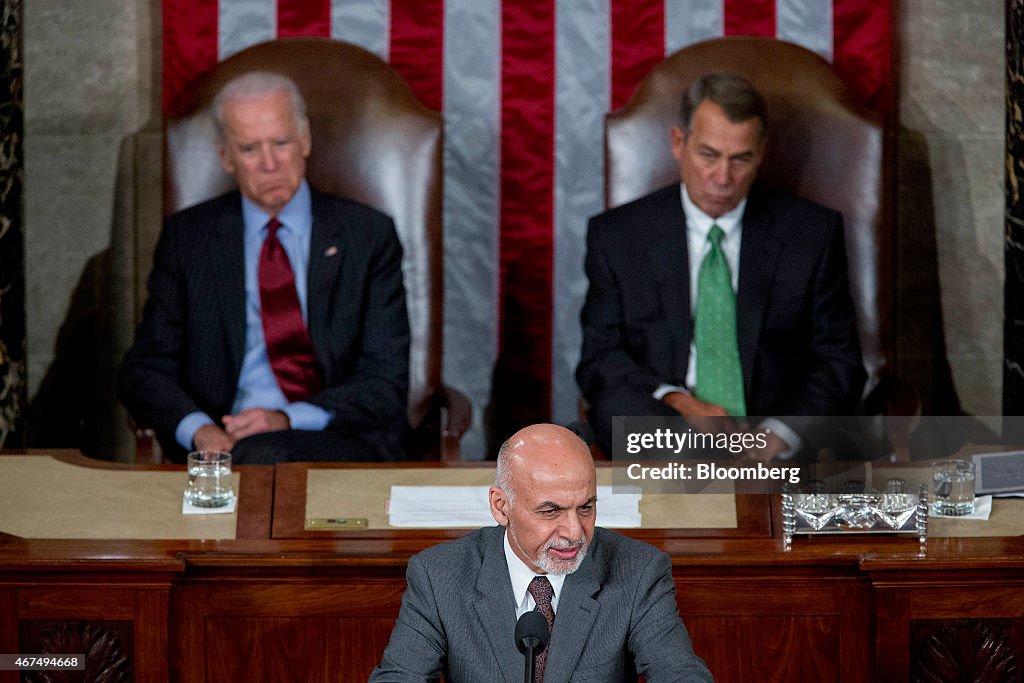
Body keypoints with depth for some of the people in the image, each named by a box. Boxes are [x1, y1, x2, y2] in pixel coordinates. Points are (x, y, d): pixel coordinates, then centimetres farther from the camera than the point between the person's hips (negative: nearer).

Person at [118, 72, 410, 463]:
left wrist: (289, 420, -16)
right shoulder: (186, 238, 13)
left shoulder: (368, 236, 8)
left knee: (263, 453, -34)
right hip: (227, 441, 1)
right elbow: (145, 370, 8)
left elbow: (386, 383, 1)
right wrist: (200, 429, -14)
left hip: (344, 441, -1)